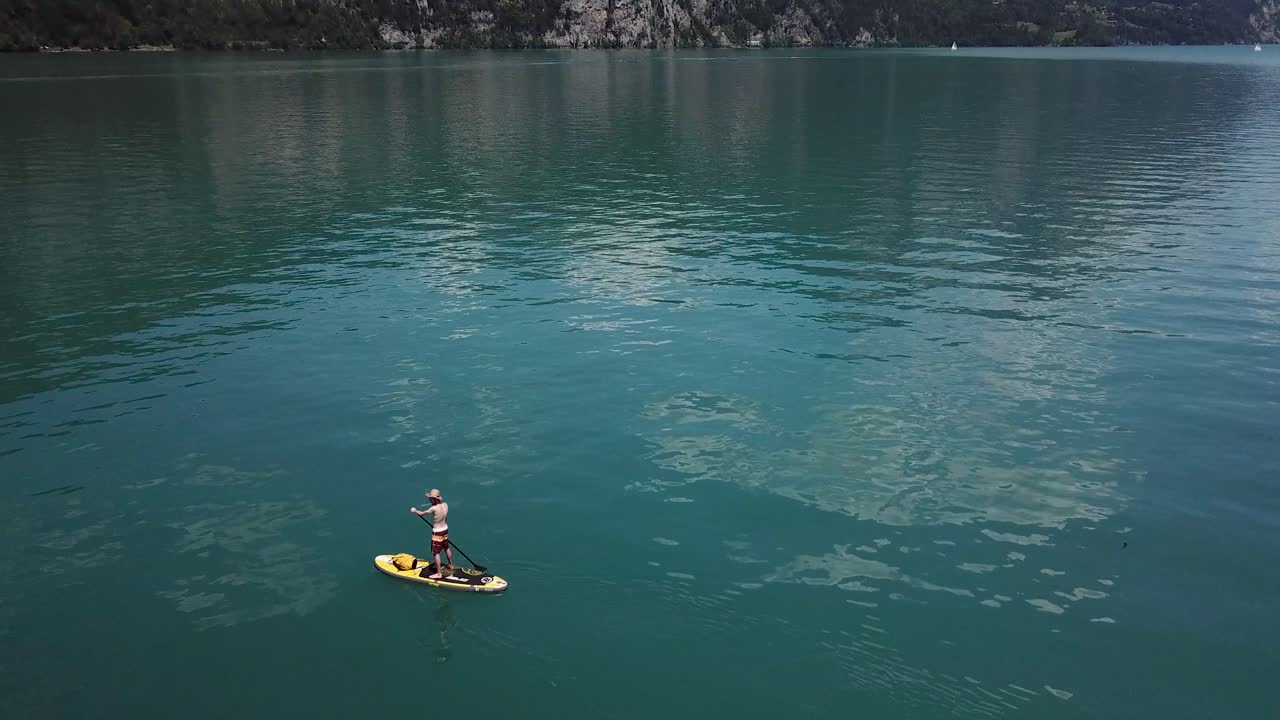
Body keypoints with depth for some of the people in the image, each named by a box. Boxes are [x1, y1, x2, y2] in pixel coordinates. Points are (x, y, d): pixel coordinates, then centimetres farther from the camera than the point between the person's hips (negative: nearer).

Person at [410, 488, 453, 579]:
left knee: (436, 553, 4)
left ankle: (439, 574, 9)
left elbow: (422, 513, -12)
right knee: (447, 548, 24)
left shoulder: (434, 508, -27)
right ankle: (451, 566, 41)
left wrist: (414, 510, 8)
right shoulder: (445, 505, -7)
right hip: (445, 529, 7)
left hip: (437, 532, -7)